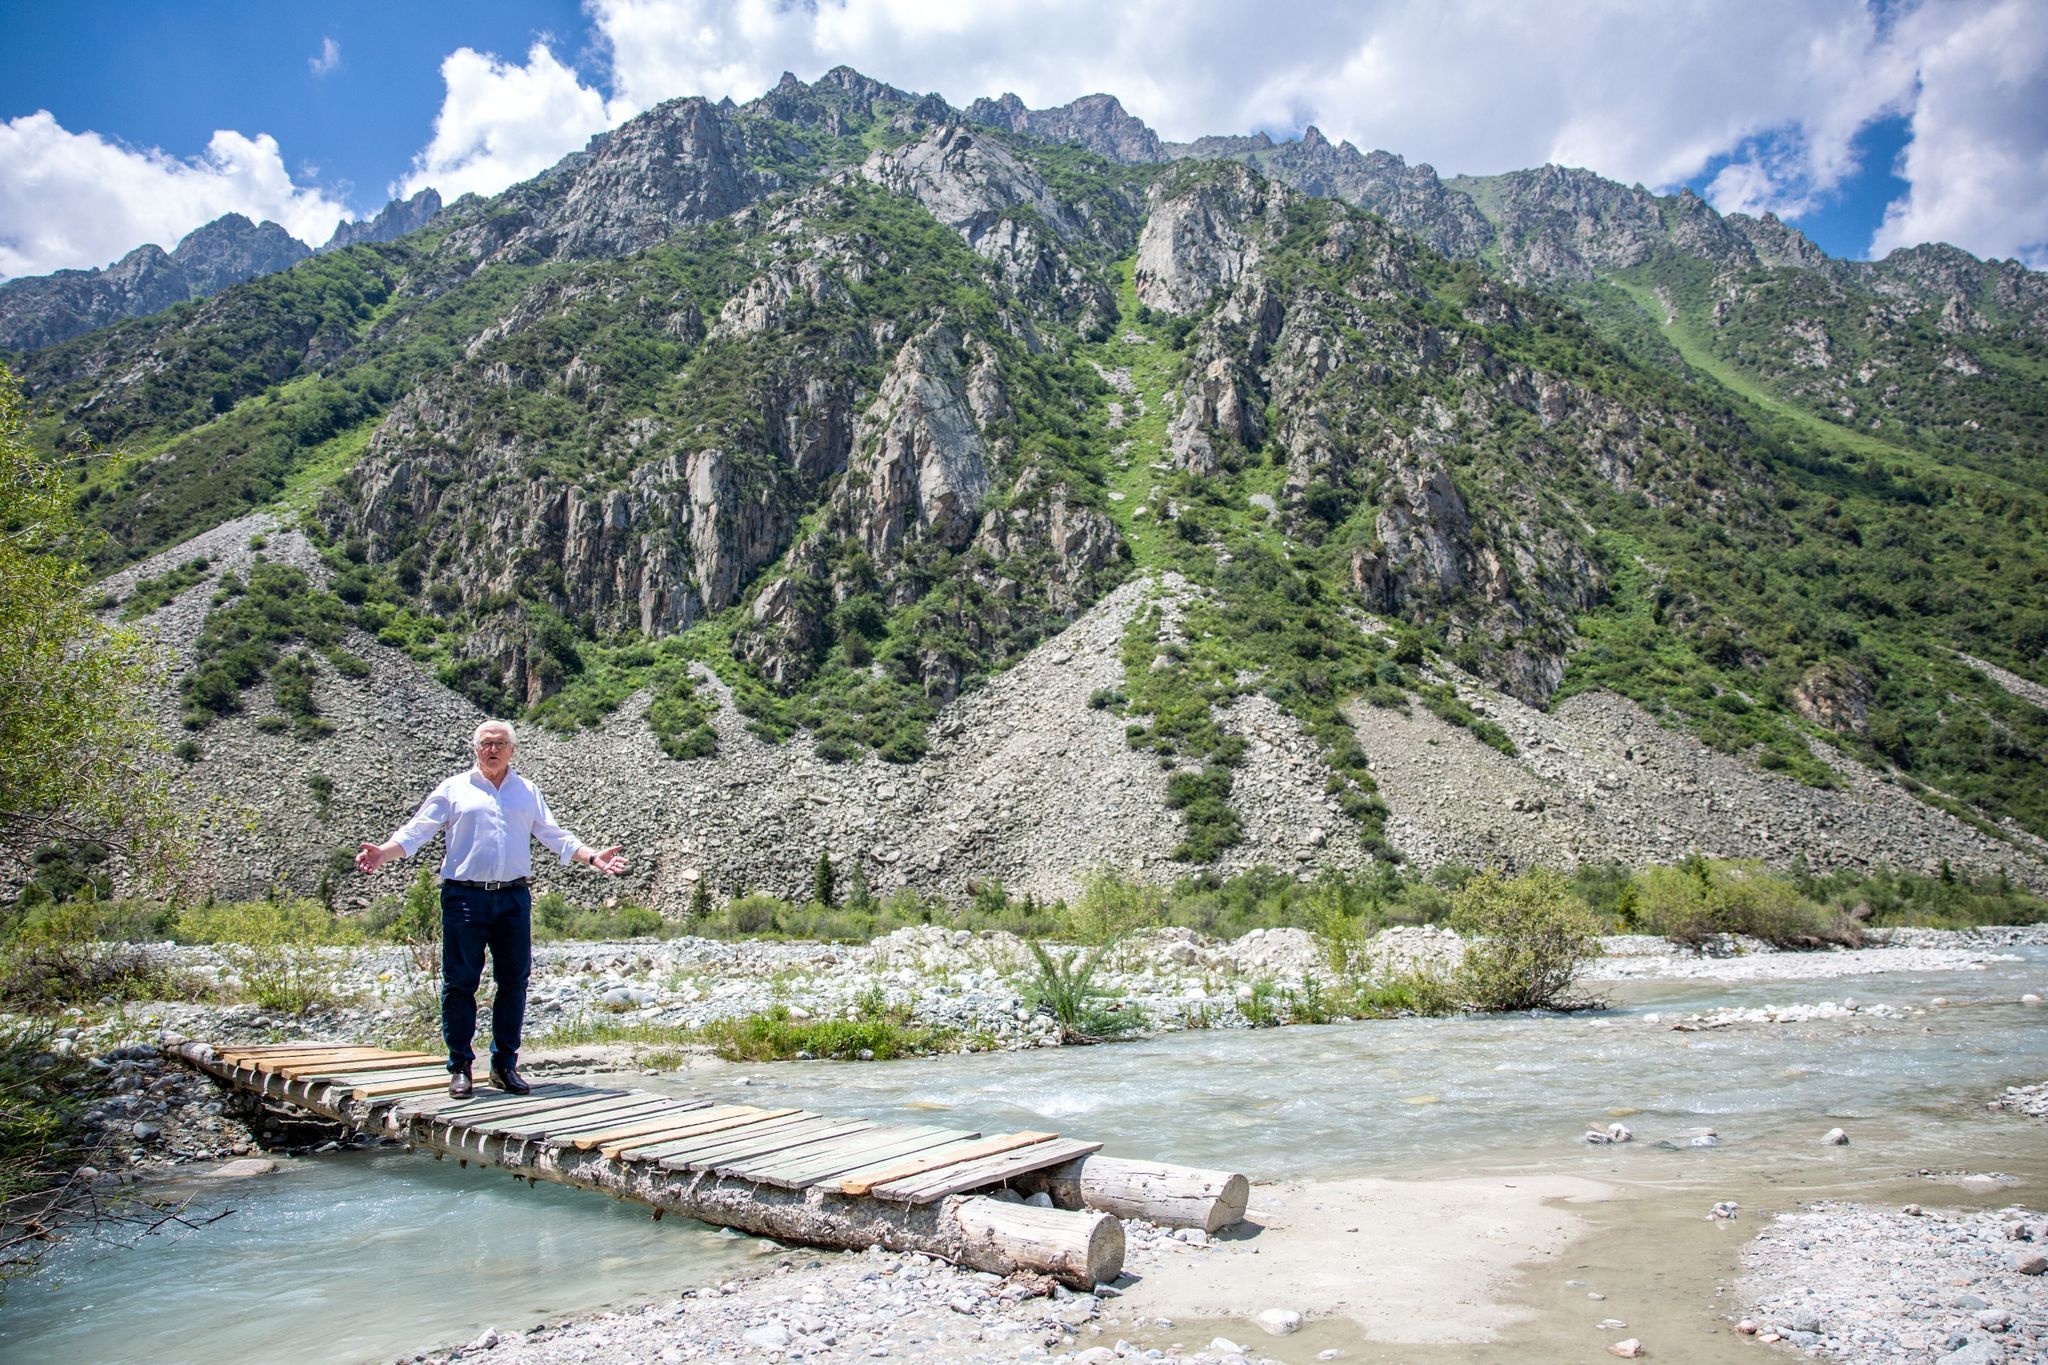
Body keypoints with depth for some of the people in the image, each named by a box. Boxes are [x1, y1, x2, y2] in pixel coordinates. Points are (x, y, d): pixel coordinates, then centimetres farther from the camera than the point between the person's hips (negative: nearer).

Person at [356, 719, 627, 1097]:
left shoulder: (528, 792, 15)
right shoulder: (454, 789, 8)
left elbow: (556, 837, 15)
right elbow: (415, 832, 3)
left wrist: (593, 857, 3)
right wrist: (382, 853, -14)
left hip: (514, 898, 2)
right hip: (465, 896, -2)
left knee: (514, 981, 4)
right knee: (460, 981, 0)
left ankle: (505, 1065, 15)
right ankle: (460, 1067, 12)